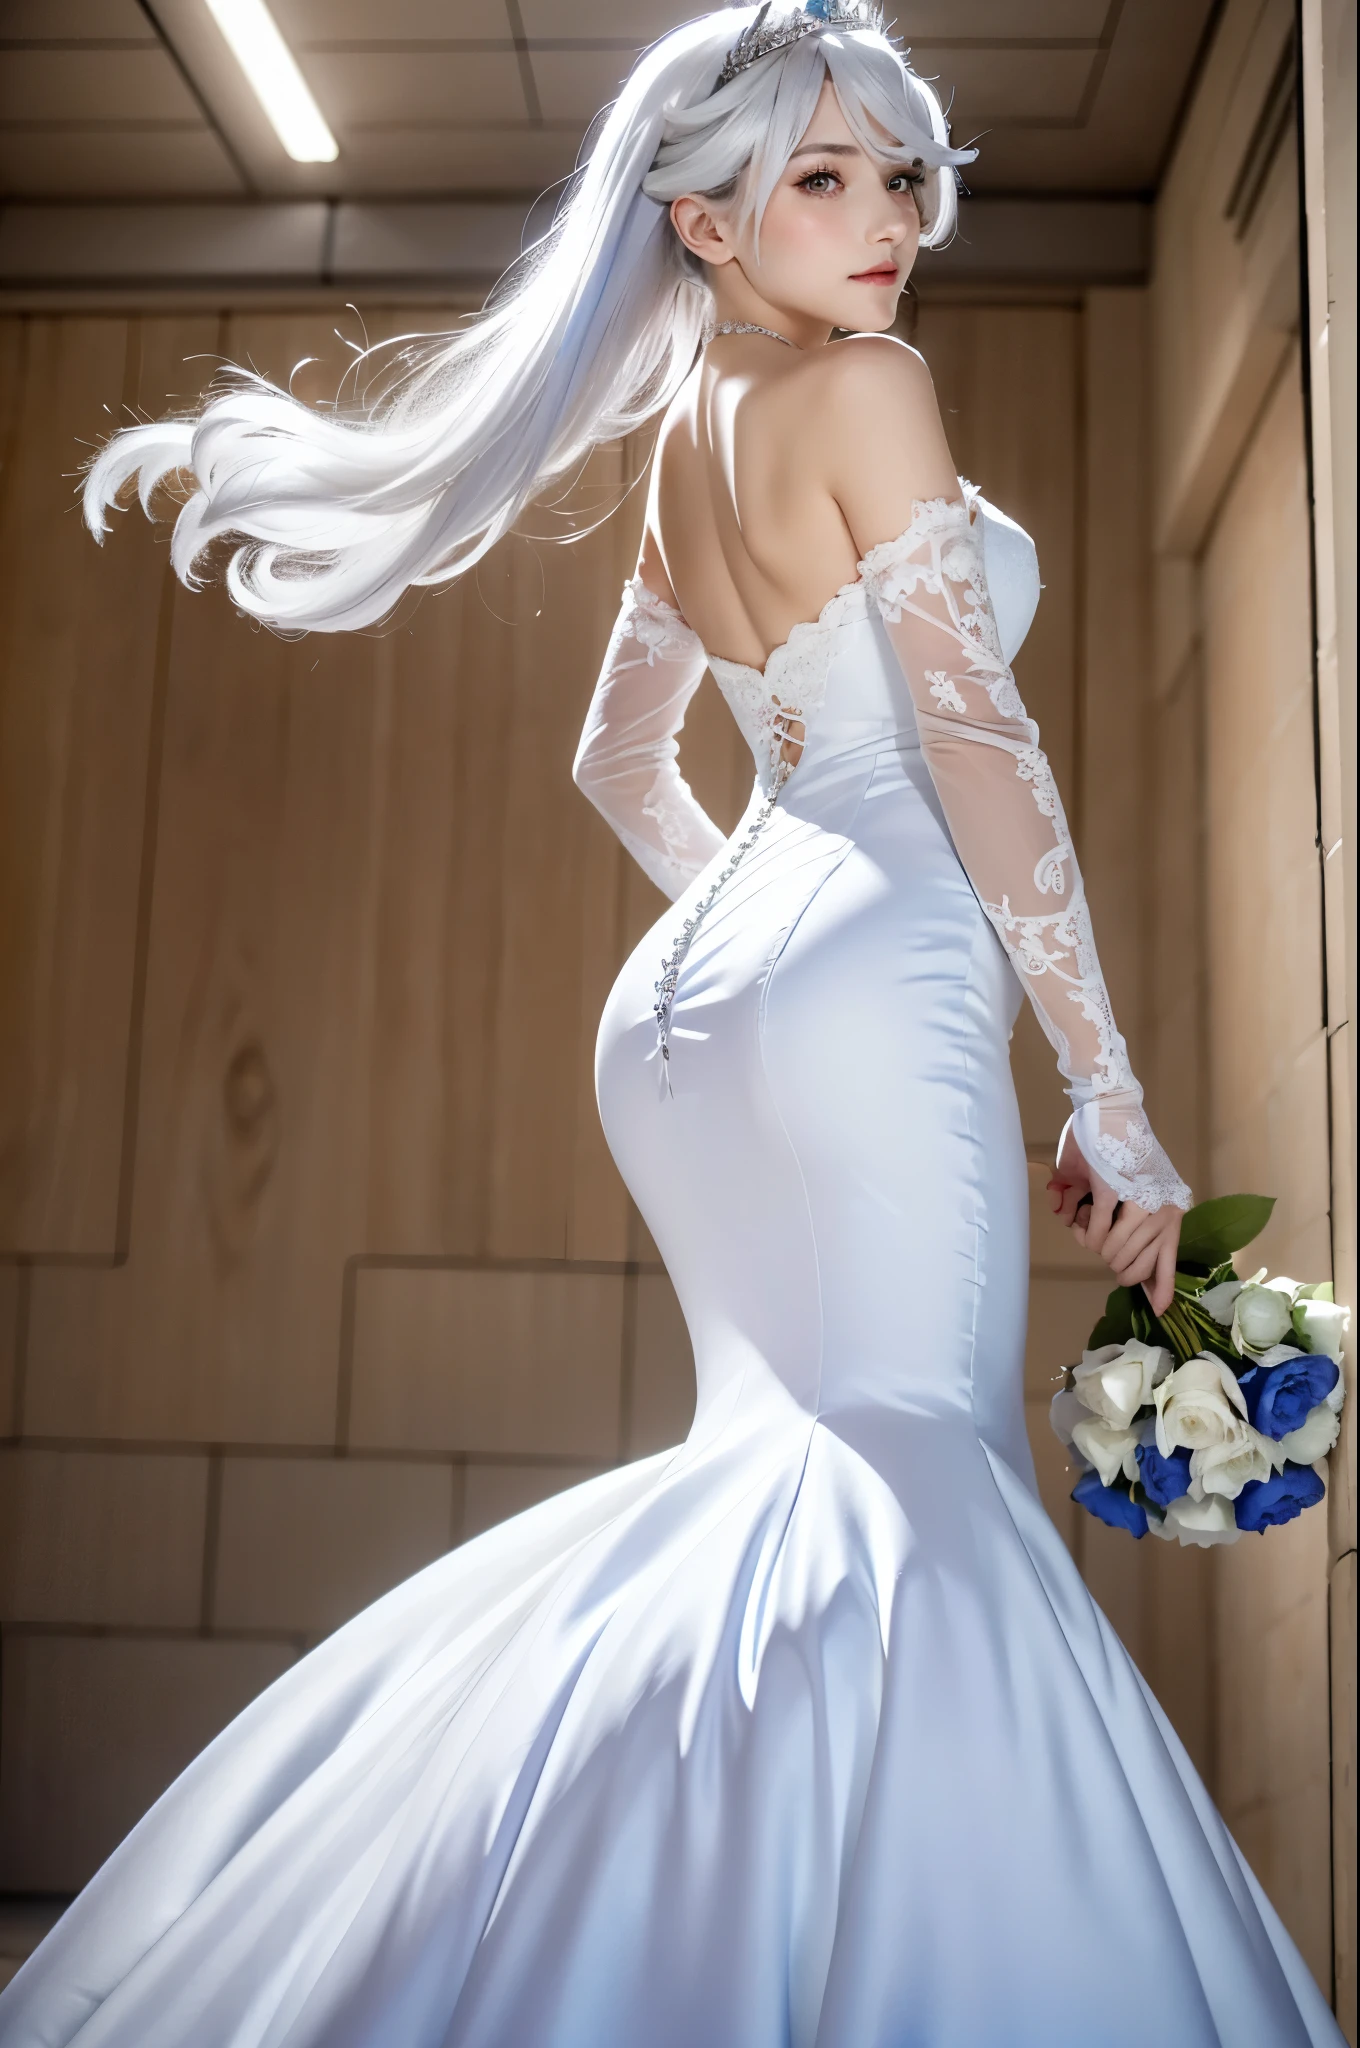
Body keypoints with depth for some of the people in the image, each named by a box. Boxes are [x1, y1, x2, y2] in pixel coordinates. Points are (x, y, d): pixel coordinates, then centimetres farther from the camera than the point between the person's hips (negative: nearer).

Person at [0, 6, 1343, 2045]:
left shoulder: (686, 442, 21)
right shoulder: (866, 390, -4)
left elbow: (621, 762, 29)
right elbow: (980, 745, -10)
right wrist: (1110, 1090, -8)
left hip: (694, 988, 9)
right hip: (874, 980, -9)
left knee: (792, 1461, 14)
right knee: (921, 1486, -8)